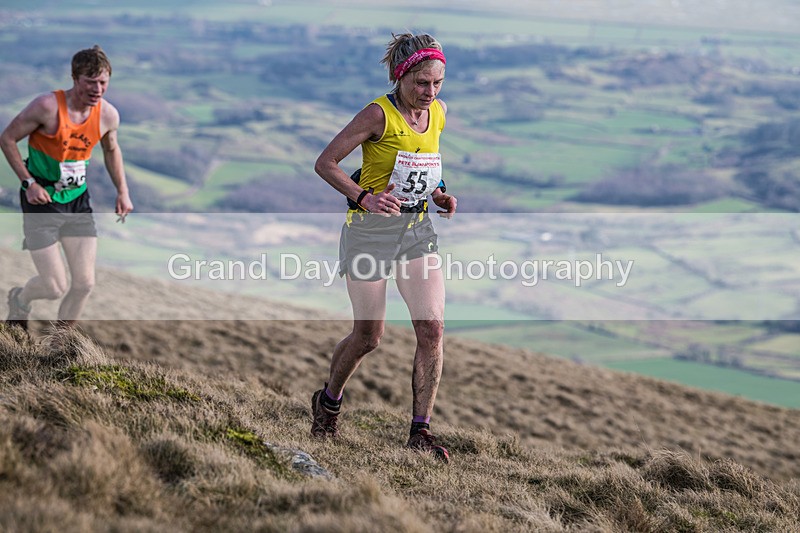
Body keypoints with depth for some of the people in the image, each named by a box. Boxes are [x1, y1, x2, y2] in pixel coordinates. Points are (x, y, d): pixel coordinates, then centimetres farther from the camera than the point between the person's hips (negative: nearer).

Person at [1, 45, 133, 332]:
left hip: (78, 201, 5)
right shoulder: (47, 106, -22)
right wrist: (28, 183, -16)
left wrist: (122, 191, 9)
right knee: (55, 287, -6)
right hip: (41, 201, -5)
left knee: (84, 283, 0)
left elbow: (111, 150, 17)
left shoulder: (108, 115, -5)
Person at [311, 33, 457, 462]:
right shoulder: (379, 114, -15)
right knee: (368, 336, 3)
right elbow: (325, 163, -13)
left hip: (417, 229, 5)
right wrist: (364, 197, -26)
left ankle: (420, 431, -1)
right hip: (371, 229, -5)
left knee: (432, 328, -8)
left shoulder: (439, 113, 4)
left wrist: (439, 195, 6)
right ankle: (328, 401, 33)